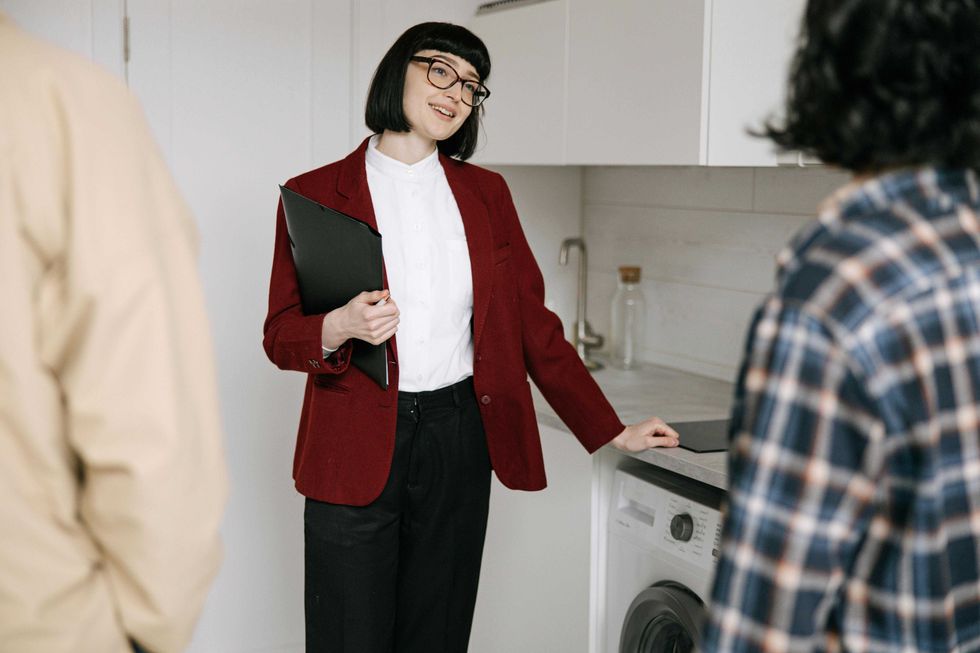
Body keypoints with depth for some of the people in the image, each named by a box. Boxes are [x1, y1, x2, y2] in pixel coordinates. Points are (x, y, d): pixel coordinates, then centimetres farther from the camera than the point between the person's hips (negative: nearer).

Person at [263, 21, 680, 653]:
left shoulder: (486, 193, 8)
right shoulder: (314, 194, -1)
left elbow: (532, 324, 9)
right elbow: (280, 334, 0)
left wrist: (611, 431, 7)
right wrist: (338, 329, -23)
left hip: (458, 441, 3)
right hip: (355, 445, -3)